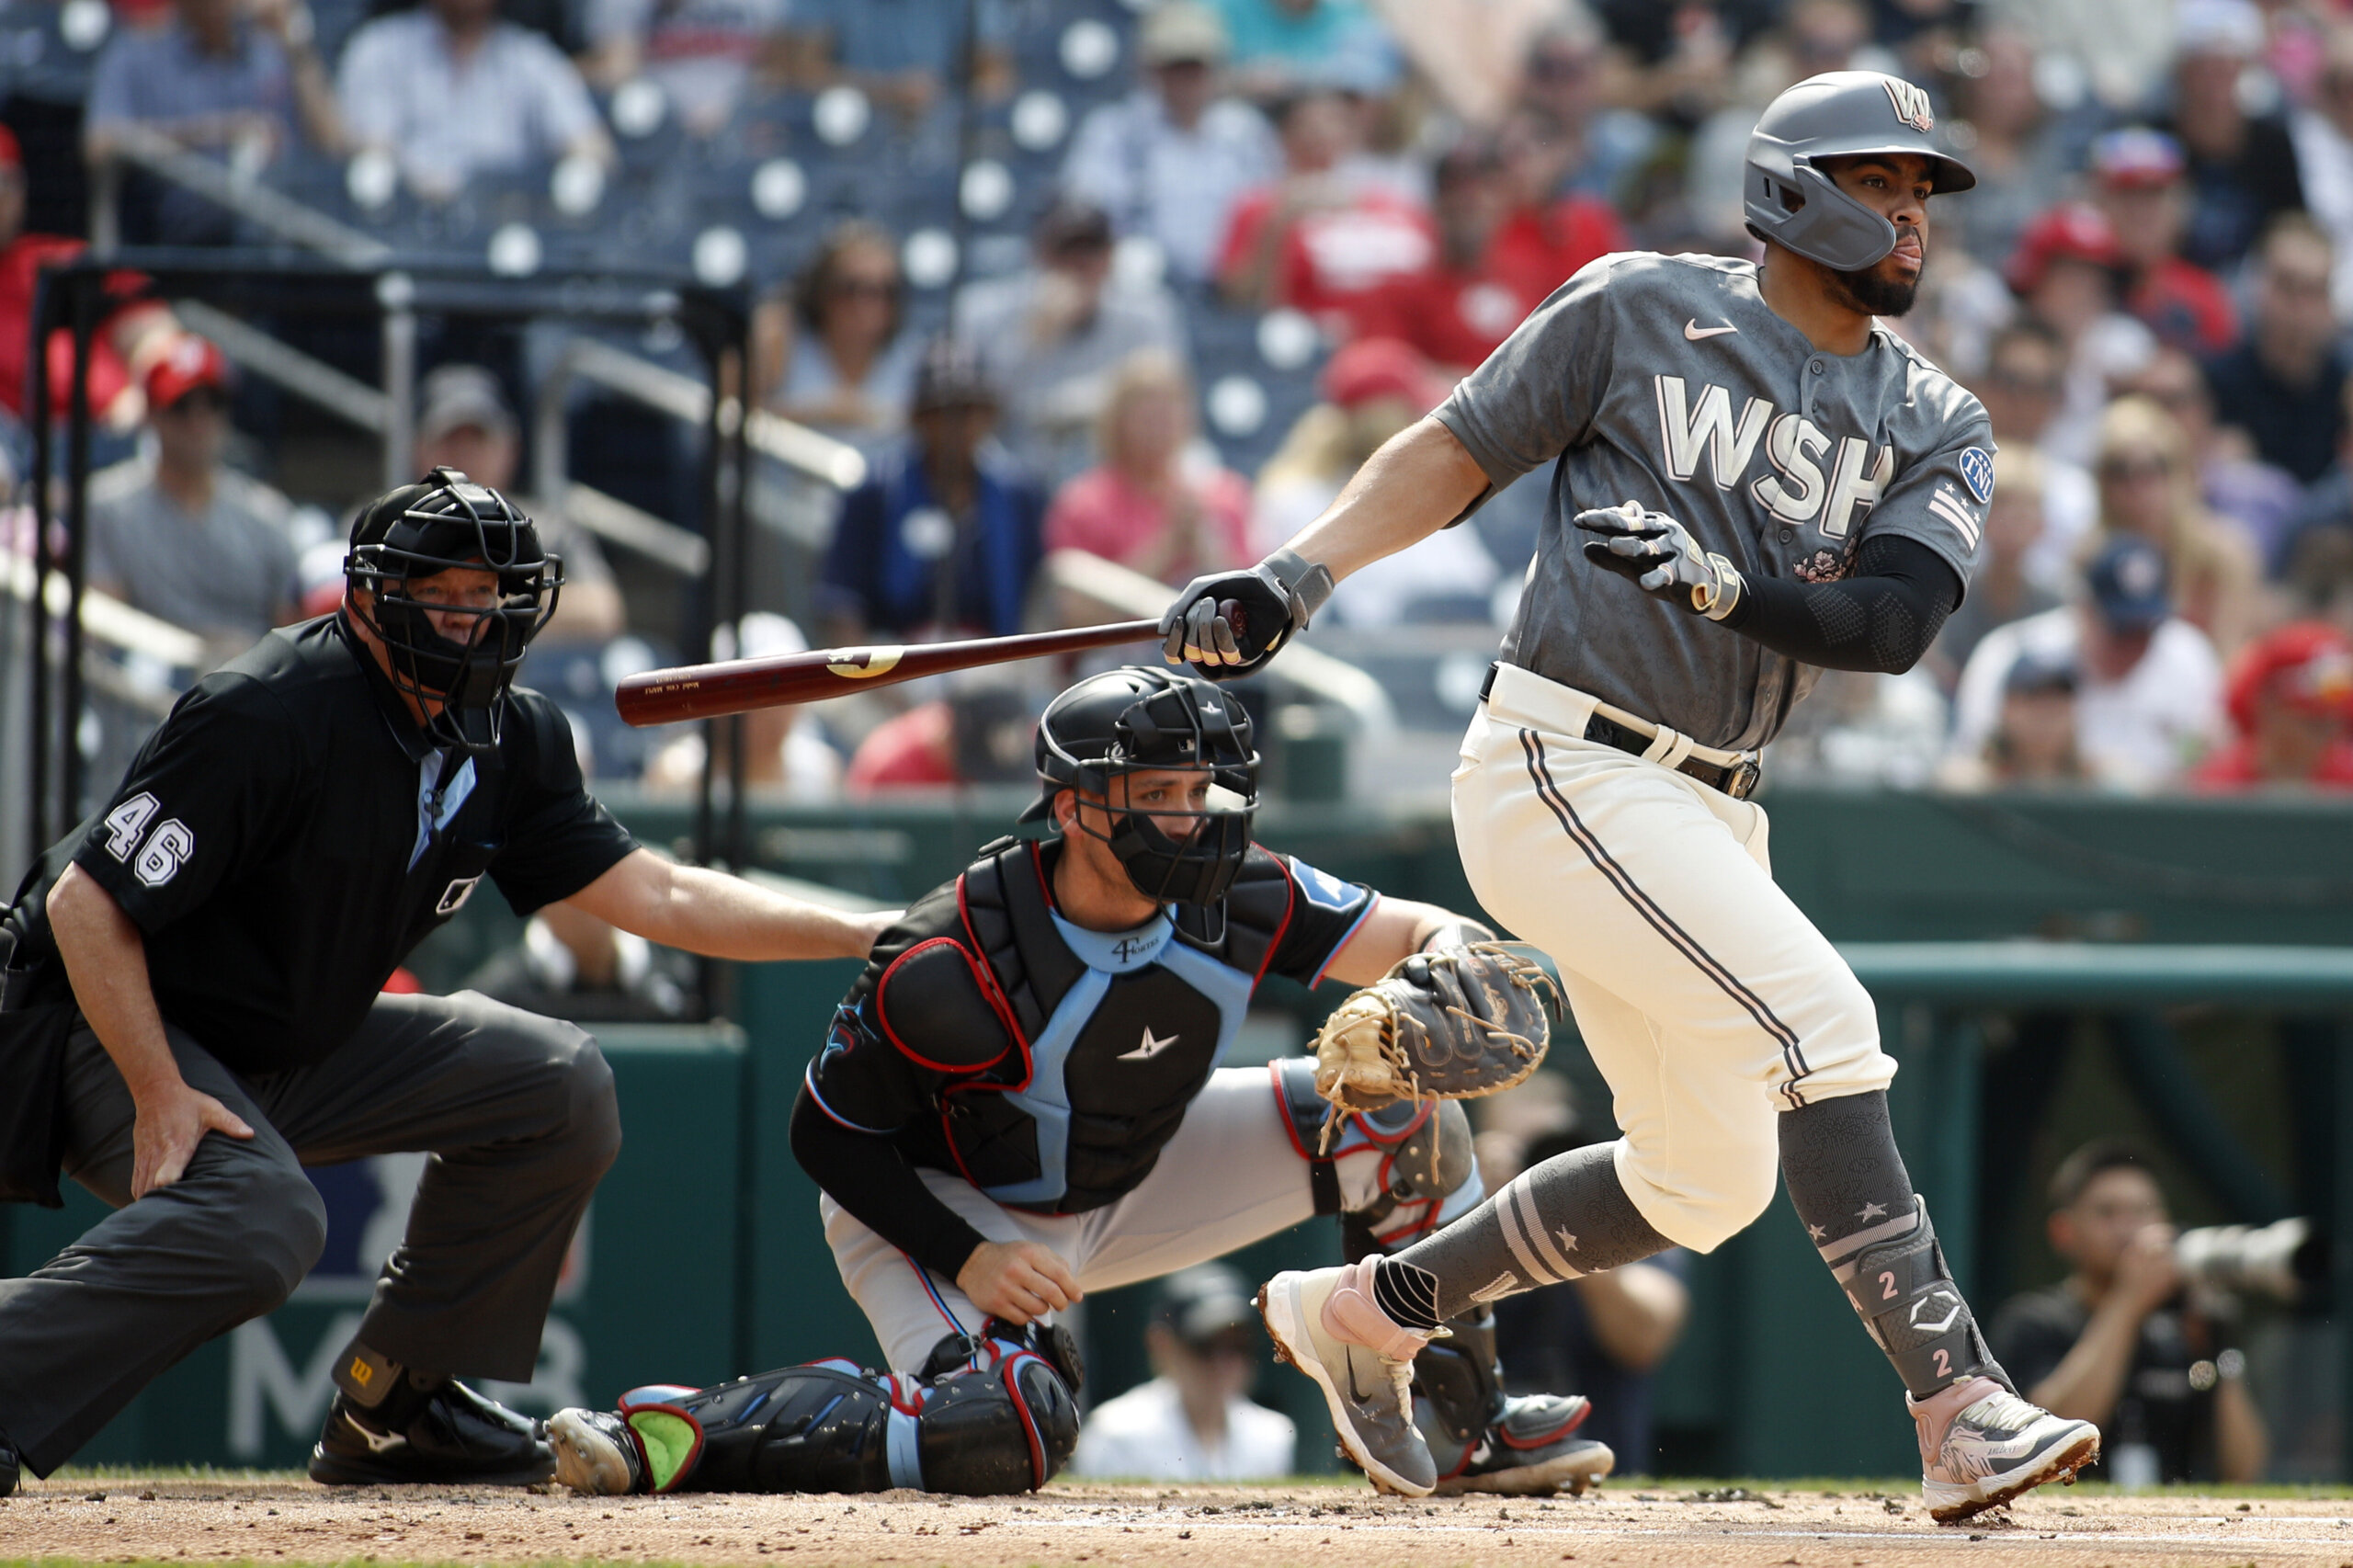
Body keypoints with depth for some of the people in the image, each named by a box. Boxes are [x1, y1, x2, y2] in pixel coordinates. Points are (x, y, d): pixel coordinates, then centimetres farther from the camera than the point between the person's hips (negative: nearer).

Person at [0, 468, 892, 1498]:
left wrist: (864, 933, -7)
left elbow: (654, 897, 1)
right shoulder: (268, 716, -25)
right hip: (117, 1032, -8)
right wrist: (160, 1098, -27)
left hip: (301, 1047, 8)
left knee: (558, 1086, -1)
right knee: (261, 1222, -35)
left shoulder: (509, 740, -2)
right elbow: (86, 901, -23)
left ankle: (393, 1408, 5)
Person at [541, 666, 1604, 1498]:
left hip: (1126, 1190, 6)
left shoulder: (1240, 904, -18)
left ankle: (1466, 1425, 4)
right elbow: (827, 1135, -19)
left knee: (1397, 1108, -7)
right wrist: (963, 1257, -28)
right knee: (1007, 1432, -37)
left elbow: (1425, 936, -9)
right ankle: (675, 1432, -21)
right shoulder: (947, 967, -31)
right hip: (933, 1206, -6)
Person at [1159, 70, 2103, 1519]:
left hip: (1707, 811, 8)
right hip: (1561, 775, -8)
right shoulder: (1640, 310, -3)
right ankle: (1957, 1401, -28)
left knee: (1707, 1178, 13)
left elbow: (1895, 620, -9)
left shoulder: (1938, 428, 7)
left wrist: (1723, 585, -27)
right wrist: (1297, 580, -10)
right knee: (1817, 1013, -23)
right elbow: (1459, 451, 3)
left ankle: (1368, 1311, 30)